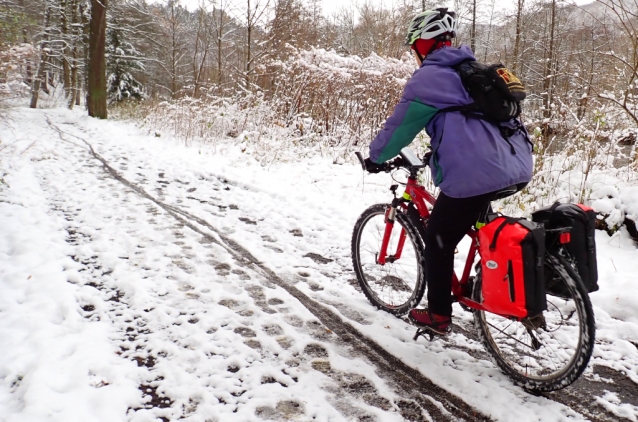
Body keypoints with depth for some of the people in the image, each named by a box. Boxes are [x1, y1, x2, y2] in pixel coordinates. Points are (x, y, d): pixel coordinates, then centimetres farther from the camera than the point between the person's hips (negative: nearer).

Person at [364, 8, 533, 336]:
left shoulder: (427, 78, -1)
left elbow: (399, 126, 3)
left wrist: (375, 156, 19)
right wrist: (439, 151, 45)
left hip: (474, 175, -8)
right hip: (517, 167, 9)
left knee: (437, 242, 9)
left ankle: (438, 317, 21)